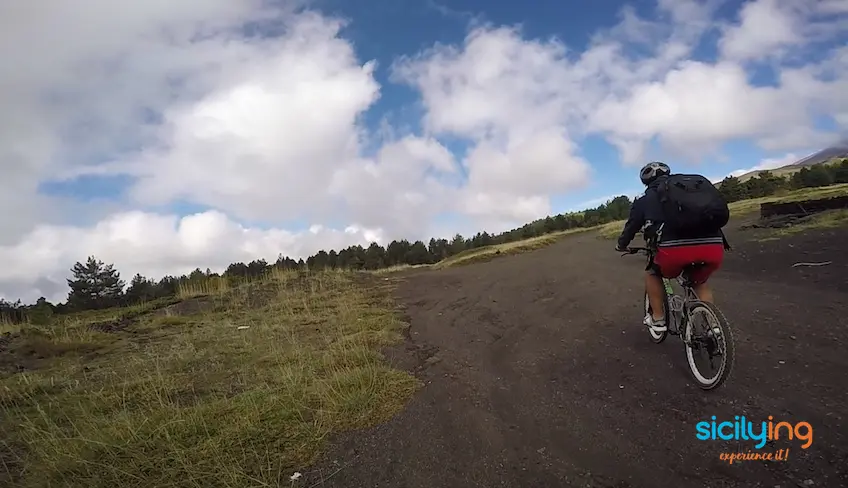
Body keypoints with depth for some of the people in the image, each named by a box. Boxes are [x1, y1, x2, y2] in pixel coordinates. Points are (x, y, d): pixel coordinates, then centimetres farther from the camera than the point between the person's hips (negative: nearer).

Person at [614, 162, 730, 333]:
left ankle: (658, 319, 26)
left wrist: (621, 245, 48)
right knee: (700, 283, 33)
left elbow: (631, 226, 28)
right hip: (713, 248, 4)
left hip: (675, 249, -3)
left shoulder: (645, 199, 21)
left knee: (652, 273, 29)